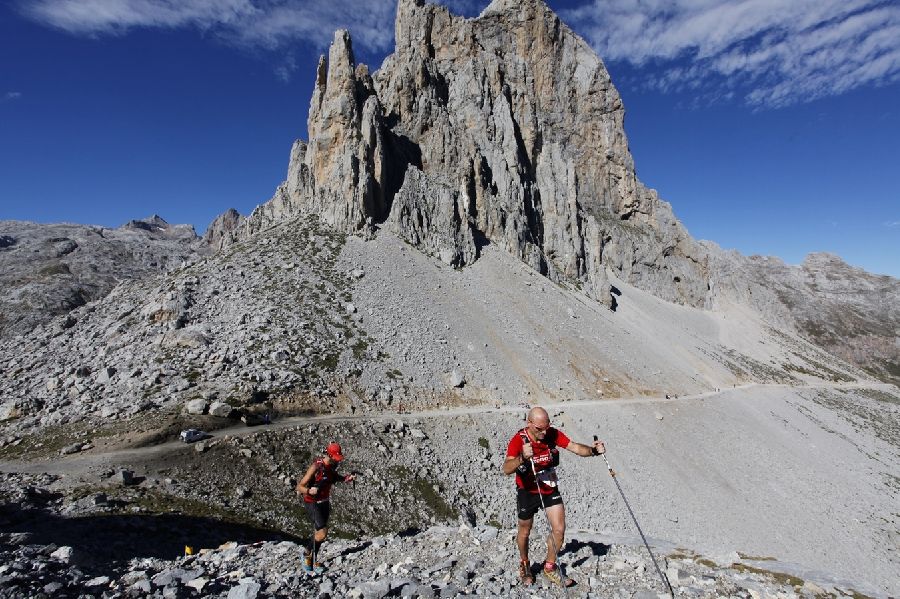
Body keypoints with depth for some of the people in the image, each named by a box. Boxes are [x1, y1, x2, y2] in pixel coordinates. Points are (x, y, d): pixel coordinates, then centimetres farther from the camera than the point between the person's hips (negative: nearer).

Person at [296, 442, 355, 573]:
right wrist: (309, 491, -44)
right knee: (322, 533, -14)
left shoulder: (332, 466, -5)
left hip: (325, 502, 7)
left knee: (318, 533, 14)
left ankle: (313, 561, 31)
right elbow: (299, 486, -23)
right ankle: (308, 554, 12)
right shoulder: (316, 467, -26)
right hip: (312, 503, -7)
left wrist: (345, 478, -2)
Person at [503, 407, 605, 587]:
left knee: (559, 529, 1)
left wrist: (593, 450, -39)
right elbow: (506, 469, -42)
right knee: (525, 531, 14)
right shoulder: (518, 440, -30)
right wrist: (522, 458, -62)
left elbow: (575, 448, -20)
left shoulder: (553, 434, -17)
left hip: (550, 489, 3)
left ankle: (550, 568, 25)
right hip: (527, 492, -3)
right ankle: (524, 565, 44)